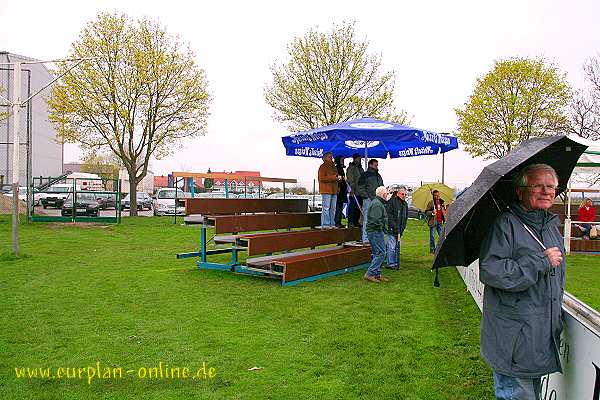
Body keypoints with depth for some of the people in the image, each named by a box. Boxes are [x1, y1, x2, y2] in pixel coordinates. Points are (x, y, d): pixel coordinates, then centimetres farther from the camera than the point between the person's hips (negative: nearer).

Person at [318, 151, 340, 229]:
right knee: (326, 208, -10)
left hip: (334, 190, 9)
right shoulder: (323, 167, -3)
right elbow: (321, 178, -13)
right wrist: (332, 178, -19)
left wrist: (337, 178, 9)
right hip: (326, 190, -8)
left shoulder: (333, 166, 22)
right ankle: (324, 225, -7)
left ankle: (332, 224, 15)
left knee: (333, 208, 9)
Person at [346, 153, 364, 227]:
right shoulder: (351, 168, -6)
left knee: (358, 207, 9)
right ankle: (350, 222, -2)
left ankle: (356, 222, 17)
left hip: (360, 191, 8)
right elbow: (350, 180, -13)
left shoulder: (360, 168, 18)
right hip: (353, 192, -8)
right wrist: (352, 190, -20)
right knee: (352, 207, -6)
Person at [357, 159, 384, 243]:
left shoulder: (378, 176, 20)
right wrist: (367, 197, -13)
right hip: (368, 200, -7)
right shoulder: (365, 175, -2)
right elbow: (361, 188, -7)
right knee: (367, 219, -8)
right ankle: (365, 239, -5)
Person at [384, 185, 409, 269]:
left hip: (400, 230, 8)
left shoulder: (405, 204, 15)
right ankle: (391, 264, 1)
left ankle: (396, 263, 18)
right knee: (392, 247, -6)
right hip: (391, 230, -7)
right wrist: (394, 227, -16)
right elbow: (388, 216, -14)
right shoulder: (391, 202, -10)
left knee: (397, 247, 12)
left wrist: (403, 227, 11)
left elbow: (405, 217, 23)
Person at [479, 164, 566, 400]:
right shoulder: (506, 224, -16)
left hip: (545, 335, 8)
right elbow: (489, 271, -28)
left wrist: (557, 317, 26)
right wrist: (542, 262, -23)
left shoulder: (552, 226, 12)